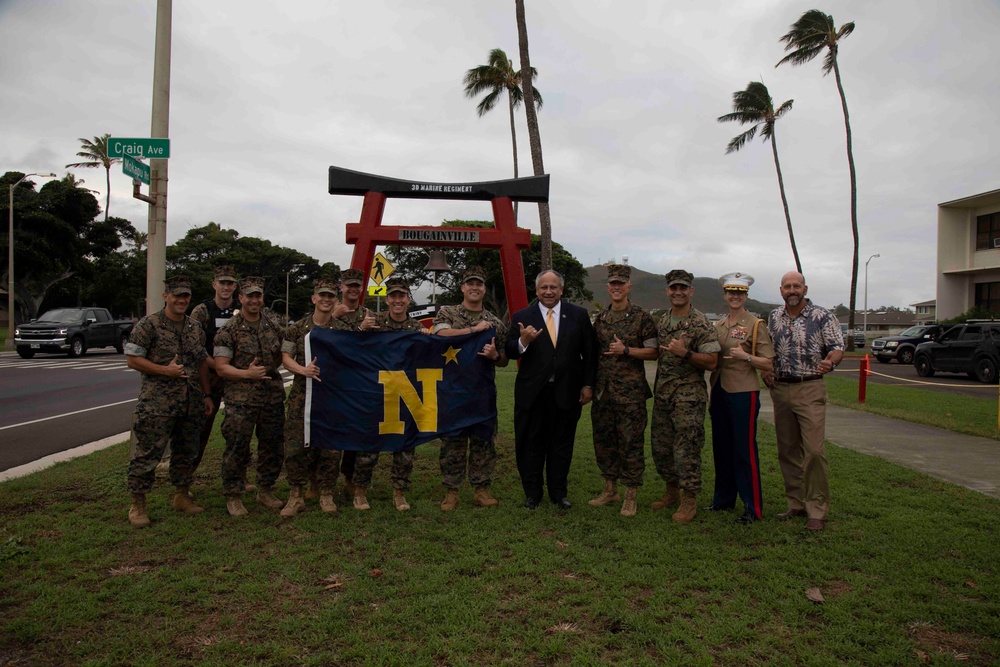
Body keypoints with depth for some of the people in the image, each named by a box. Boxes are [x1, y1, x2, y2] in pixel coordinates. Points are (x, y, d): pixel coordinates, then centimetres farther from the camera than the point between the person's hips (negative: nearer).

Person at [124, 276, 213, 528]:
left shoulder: (195, 328, 11)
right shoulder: (148, 325, -6)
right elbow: (132, 359, -9)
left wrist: (206, 395, 13)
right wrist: (165, 370, -17)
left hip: (191, 403, 6)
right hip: (156, 403, -6)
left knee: (186, 451, 13)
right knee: (147, 453, -2)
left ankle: (182, 496, 27)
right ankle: (137, 504, 10)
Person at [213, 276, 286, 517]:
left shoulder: (274, 327, 8)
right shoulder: (229, 330, -5)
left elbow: (282, 356, 21)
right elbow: (221, 367, -10)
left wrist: (270, 371, 4)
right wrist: (247, 374, -23)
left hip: (273, 397, 5)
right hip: (240, 399, -4)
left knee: (272, 447, 12)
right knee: (237, 448, 0)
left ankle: (265, 490, 28)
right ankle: (233, 496, 15)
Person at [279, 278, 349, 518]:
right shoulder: (297, 328, 5)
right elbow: (285, 357, 4)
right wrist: (303, 369, -16)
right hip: (302, 395, 1)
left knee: (330, 446, 4)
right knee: (296, 444, 0)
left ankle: (326, 494, 19)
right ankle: (296, 495, 13)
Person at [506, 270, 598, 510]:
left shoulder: (578, 315, 3)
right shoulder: (522, 317, 0)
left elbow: (590, 352, 5)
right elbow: (510, 353, -4)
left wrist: (588, 384, 1)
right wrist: (523, 341, -24)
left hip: (566, 392, 1)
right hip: (532, 392, 0)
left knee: (562, 445, 12)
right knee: (531, 445, 9)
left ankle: (559, 493, 27)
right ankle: (532, 493, 24)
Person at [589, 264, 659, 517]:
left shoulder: (641, 317, -4)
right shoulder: (600, 318, 11)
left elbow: (654, 352, -4)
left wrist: (626, 350, -16)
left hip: (630, 391, -5)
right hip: (603, 389, 6)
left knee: (630, 442, -1)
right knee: (603, 440, 12)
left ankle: (630, 496, 11)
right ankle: (610, 490, 26)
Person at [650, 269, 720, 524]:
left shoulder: (701, 325, -9)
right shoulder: (661, 321, 11)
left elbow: (712, 362, -13)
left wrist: (685, 353, -25)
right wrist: (656, 385, 12)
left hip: (688, 396, -7)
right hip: (662, 394, 7)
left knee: (686, 450, -3)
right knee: (660, 446, 13)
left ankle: (689, 501, 11)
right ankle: (672, 491, 30)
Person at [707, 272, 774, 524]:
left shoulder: (755, 324, -6)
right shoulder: (718, 326, 12)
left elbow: (768, 363, -7)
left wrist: (745, 356, -23)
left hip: (744, 393, -6)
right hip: (720, 392, 6)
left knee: (745, 450, -2)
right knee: (721, 447, 13)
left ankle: (753, 508, 8)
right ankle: (723, 499, 26)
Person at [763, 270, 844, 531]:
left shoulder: (822, 316, -3)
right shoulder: (773, 317, 10)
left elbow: (838, 347, -6)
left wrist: (830, 361, -27)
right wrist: (765, 370, 4)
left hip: (810, 389, -4)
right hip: (780, 389, 5)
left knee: (813, 449, -9)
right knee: (787, 450, 9)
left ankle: (817, 510, 1)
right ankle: (797, 504, 20)